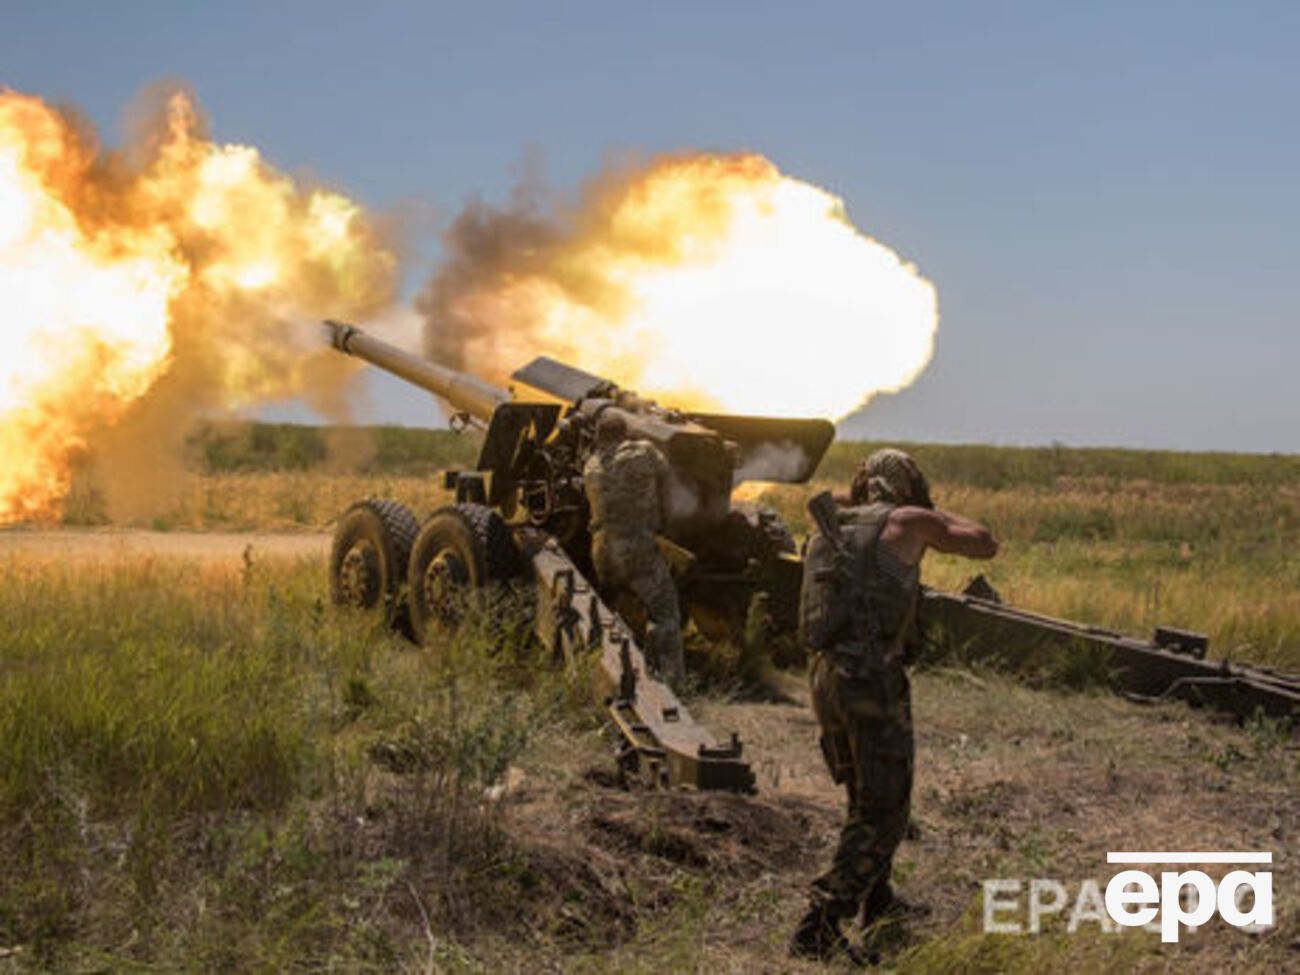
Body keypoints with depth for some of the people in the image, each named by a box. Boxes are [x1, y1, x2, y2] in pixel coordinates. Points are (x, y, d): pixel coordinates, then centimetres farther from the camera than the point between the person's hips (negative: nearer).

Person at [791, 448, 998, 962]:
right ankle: (819, 928, -7)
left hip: (826, 678, 7)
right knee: (882, 815, 1)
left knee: (867, 794, 26)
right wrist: (933, 515, 21)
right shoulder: (907, 521, -3)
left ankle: (878, 902, 41)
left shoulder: (829, 531, 15)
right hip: (875, 682, -7)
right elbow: (986, 544, 9)